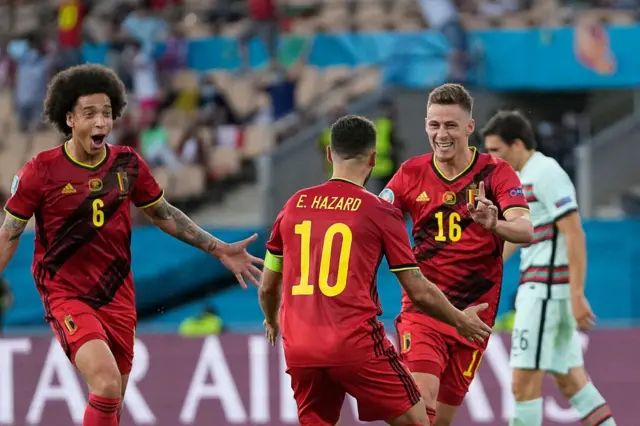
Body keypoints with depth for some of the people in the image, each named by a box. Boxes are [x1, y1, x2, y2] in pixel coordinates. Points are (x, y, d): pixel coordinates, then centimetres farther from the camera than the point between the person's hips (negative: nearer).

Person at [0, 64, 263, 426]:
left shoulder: (129, 165, 2)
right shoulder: (42, 171, -10)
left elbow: (163, 214, 17)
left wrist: (220, 250, 14)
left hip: (117, 297, 5)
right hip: (66, 297, -5)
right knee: (107, 384, -27)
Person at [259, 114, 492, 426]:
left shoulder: (294, 205, 10)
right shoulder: (380, 213, -1)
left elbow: (268, 287, 18)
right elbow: (419, 292, 2)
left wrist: (272, 321, 39)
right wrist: (460, 321, 19)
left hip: (299, 350, 4)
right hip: (356, 346, -4)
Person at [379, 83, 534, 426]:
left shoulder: (495, 173, -6)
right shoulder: (412, 173, 0)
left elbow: (525, 230, -20)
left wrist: (494, 224, -43)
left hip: (474, 309, 1)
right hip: (421, 305, 0)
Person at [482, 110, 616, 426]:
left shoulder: (546, 174, -12)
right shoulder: (523, 180, 17)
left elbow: (574, 235, -18)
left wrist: (577, 296, -22)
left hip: (546, 292, -10)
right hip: (536, 290, 10)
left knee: (524, 382, -8)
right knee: (571, 381, 9)